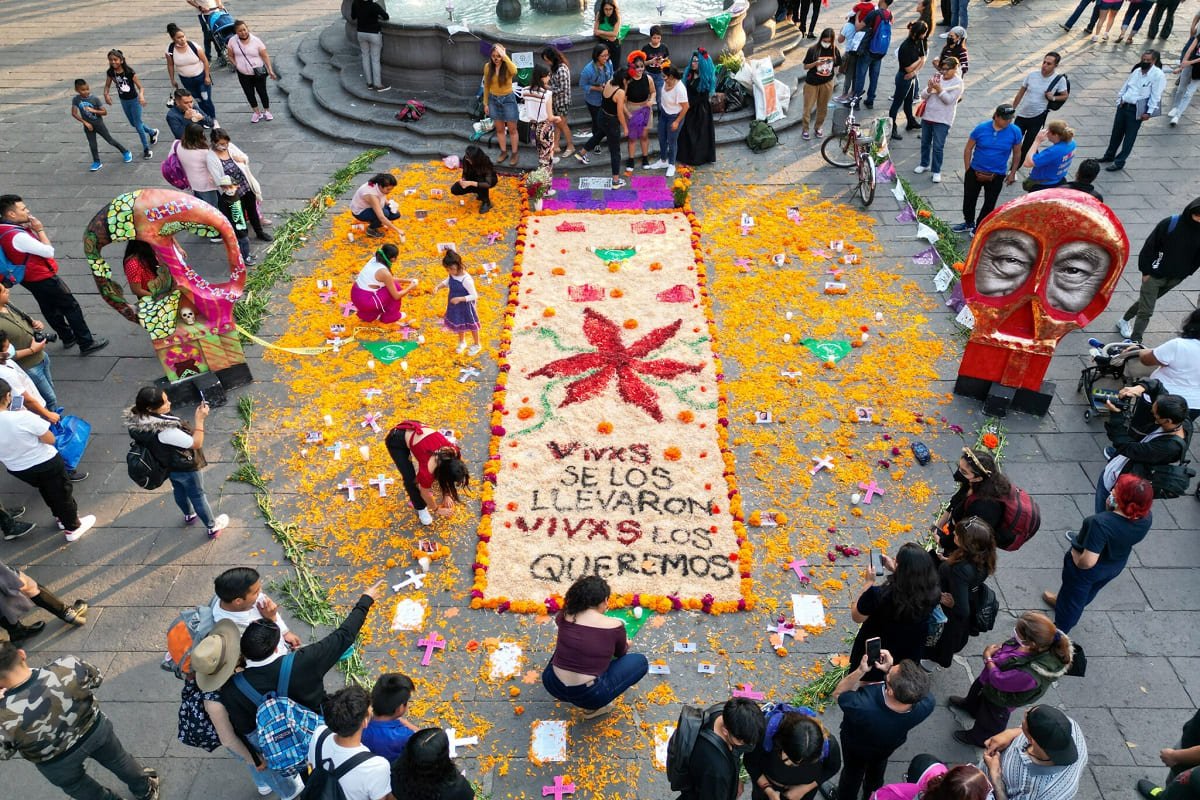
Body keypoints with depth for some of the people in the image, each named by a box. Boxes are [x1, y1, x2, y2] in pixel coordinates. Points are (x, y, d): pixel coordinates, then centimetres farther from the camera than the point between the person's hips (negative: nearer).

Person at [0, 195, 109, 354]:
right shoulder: (18, 236, -33)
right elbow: (49, 251, -26)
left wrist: (29, 228, -6)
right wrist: (40, 230, -16)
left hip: (29, 278, 10)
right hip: (43, 278, -10)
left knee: (50, 308, 22)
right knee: (71, 307, 2)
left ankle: (67, 338, 38)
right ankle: (86, 344, 8)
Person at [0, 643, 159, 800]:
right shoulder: (68, 666, -35)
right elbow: (97, 679, -11)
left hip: (59, 765, -2)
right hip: (95, 730, 2)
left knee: (76, 786, 33)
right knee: (119, 760, 33)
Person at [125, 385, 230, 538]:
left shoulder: (137, 420, -18)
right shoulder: (164, 431, -43)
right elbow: (196, 443, -32)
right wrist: (200, 420, -30)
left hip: (168, 465, 7)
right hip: (186, 468, -7)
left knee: (180, 491, 33)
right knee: (198, 497, 17)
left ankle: (189, 515, 60)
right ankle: (213, 527, 39)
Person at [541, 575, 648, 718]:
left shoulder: (565, 616, 0)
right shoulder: (614, 625, -10)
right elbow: (621, 653, 13)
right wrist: (626, 644, 37)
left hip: (552, 685, 5)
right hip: (586, 695, -5)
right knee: (640, 661, 10)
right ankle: (594, 706, 7)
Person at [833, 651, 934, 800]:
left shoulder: (862, 707, -50)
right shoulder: (927, 704, -42)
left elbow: (838, 694, -28)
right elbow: (908, 688, -18)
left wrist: (861, 670, -37)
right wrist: (890, 669, -31)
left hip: (856, 744, -3)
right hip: (890, 743, 3)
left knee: (852, 773, 31)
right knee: (876, 771, 37)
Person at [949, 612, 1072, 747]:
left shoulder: (1030, 674, -49)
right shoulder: (1041, 641, -31)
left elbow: (998, 680, -31)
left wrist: (988, 658, -19)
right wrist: (999, 649, -20)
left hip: (999, 701, -6)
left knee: (989, 721, 28)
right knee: (978, 689, 38)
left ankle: (979, 739, 60)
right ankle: (971, 705, 72)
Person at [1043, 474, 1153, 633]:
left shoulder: (1100, 523, -45)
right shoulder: (1146, 518, -24)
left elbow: (1087, 562, -41)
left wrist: (1074, 555, -20)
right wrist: (1111, 510, -18)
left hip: (1087, 570, -5)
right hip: (1115, 566, 5)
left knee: (1072, 599, 23)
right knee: (1087, 592, 34)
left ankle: (1059, 632, 47)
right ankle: (1062, 601, 62)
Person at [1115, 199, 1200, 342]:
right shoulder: (1170, 223, -17)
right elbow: (1150, 246, -11)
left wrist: (1187, 272, 4)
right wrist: (1145, 271, -10)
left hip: (1175, 278, 4)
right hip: (1155, 275, -4)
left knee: (1145, 303, 21)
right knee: (1146, 311, -5)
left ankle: (1124, 320, 41)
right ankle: (1135, 342, 0)